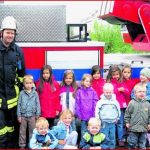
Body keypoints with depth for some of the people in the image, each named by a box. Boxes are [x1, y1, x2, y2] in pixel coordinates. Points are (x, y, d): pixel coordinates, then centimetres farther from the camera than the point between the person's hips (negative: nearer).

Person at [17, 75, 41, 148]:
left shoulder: (35, 93, -3)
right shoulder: (22, 93, -3)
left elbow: (38, 104, 1)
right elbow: (19, 104, 0)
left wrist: (37, 115, 0)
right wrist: (19, 116, -2)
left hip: (32, 116, 0)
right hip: (23, 115, 0)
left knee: (32, 131, 10)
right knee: (22, 131, 9)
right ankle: (22, 145, 19)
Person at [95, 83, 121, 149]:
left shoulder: (115, 102, 2)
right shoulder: (100, 101, -5)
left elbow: (118, 111, 14)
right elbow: (97, 111, -3)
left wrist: (117, 118, 13)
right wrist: (98, 120, -4)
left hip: (112, 123, 3)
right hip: (104, 123, -2)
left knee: (112, 137, 8)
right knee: (105, 137, -2)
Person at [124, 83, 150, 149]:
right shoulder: (132, 103, -7)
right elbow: (127, 113, 0)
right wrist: (127, 122, -1)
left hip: (144, 128, 3)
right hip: (133, 128, -3)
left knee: (142, 144, 12)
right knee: (132, 143, 5)